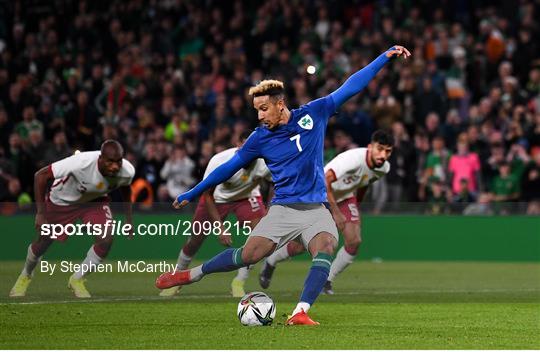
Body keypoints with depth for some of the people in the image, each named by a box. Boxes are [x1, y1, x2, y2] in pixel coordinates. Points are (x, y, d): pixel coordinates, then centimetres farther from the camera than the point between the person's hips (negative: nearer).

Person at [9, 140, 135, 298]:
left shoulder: (127, 171, -28)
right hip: (62, 200, -3)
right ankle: (26, 275, 44)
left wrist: (128, 219, 3)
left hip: (95, 200, 3)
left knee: (106, 240, -18)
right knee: (43, 242, 9)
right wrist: (40, 213, -31)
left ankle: (77, 280, 7)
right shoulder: (81, 163, -42)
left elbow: (125, 188, 1)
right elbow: (41, 175, -32)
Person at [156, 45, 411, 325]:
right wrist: (191, 194, 16)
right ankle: (190, 275, 5)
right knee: (250, 254, -15)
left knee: (326, 247, -29)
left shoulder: (313, 113, 1)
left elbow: (350, 87, 5)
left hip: (316, 208, 0)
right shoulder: (260, 138, 1)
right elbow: (229, 167, 12)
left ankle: (300, 313, -37)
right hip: (282, 209, 0)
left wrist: (385, 56, 3)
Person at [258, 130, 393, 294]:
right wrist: (335, 212, -34)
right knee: (303, 245, 1)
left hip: (345, 197, 6)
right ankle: (270, 263, 32)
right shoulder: (353, 159, -37)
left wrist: (356, 207, 18)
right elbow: (324, 181, -37)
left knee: (354, 241, -15)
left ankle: (326, 281, 4)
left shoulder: (384, 168, -11)